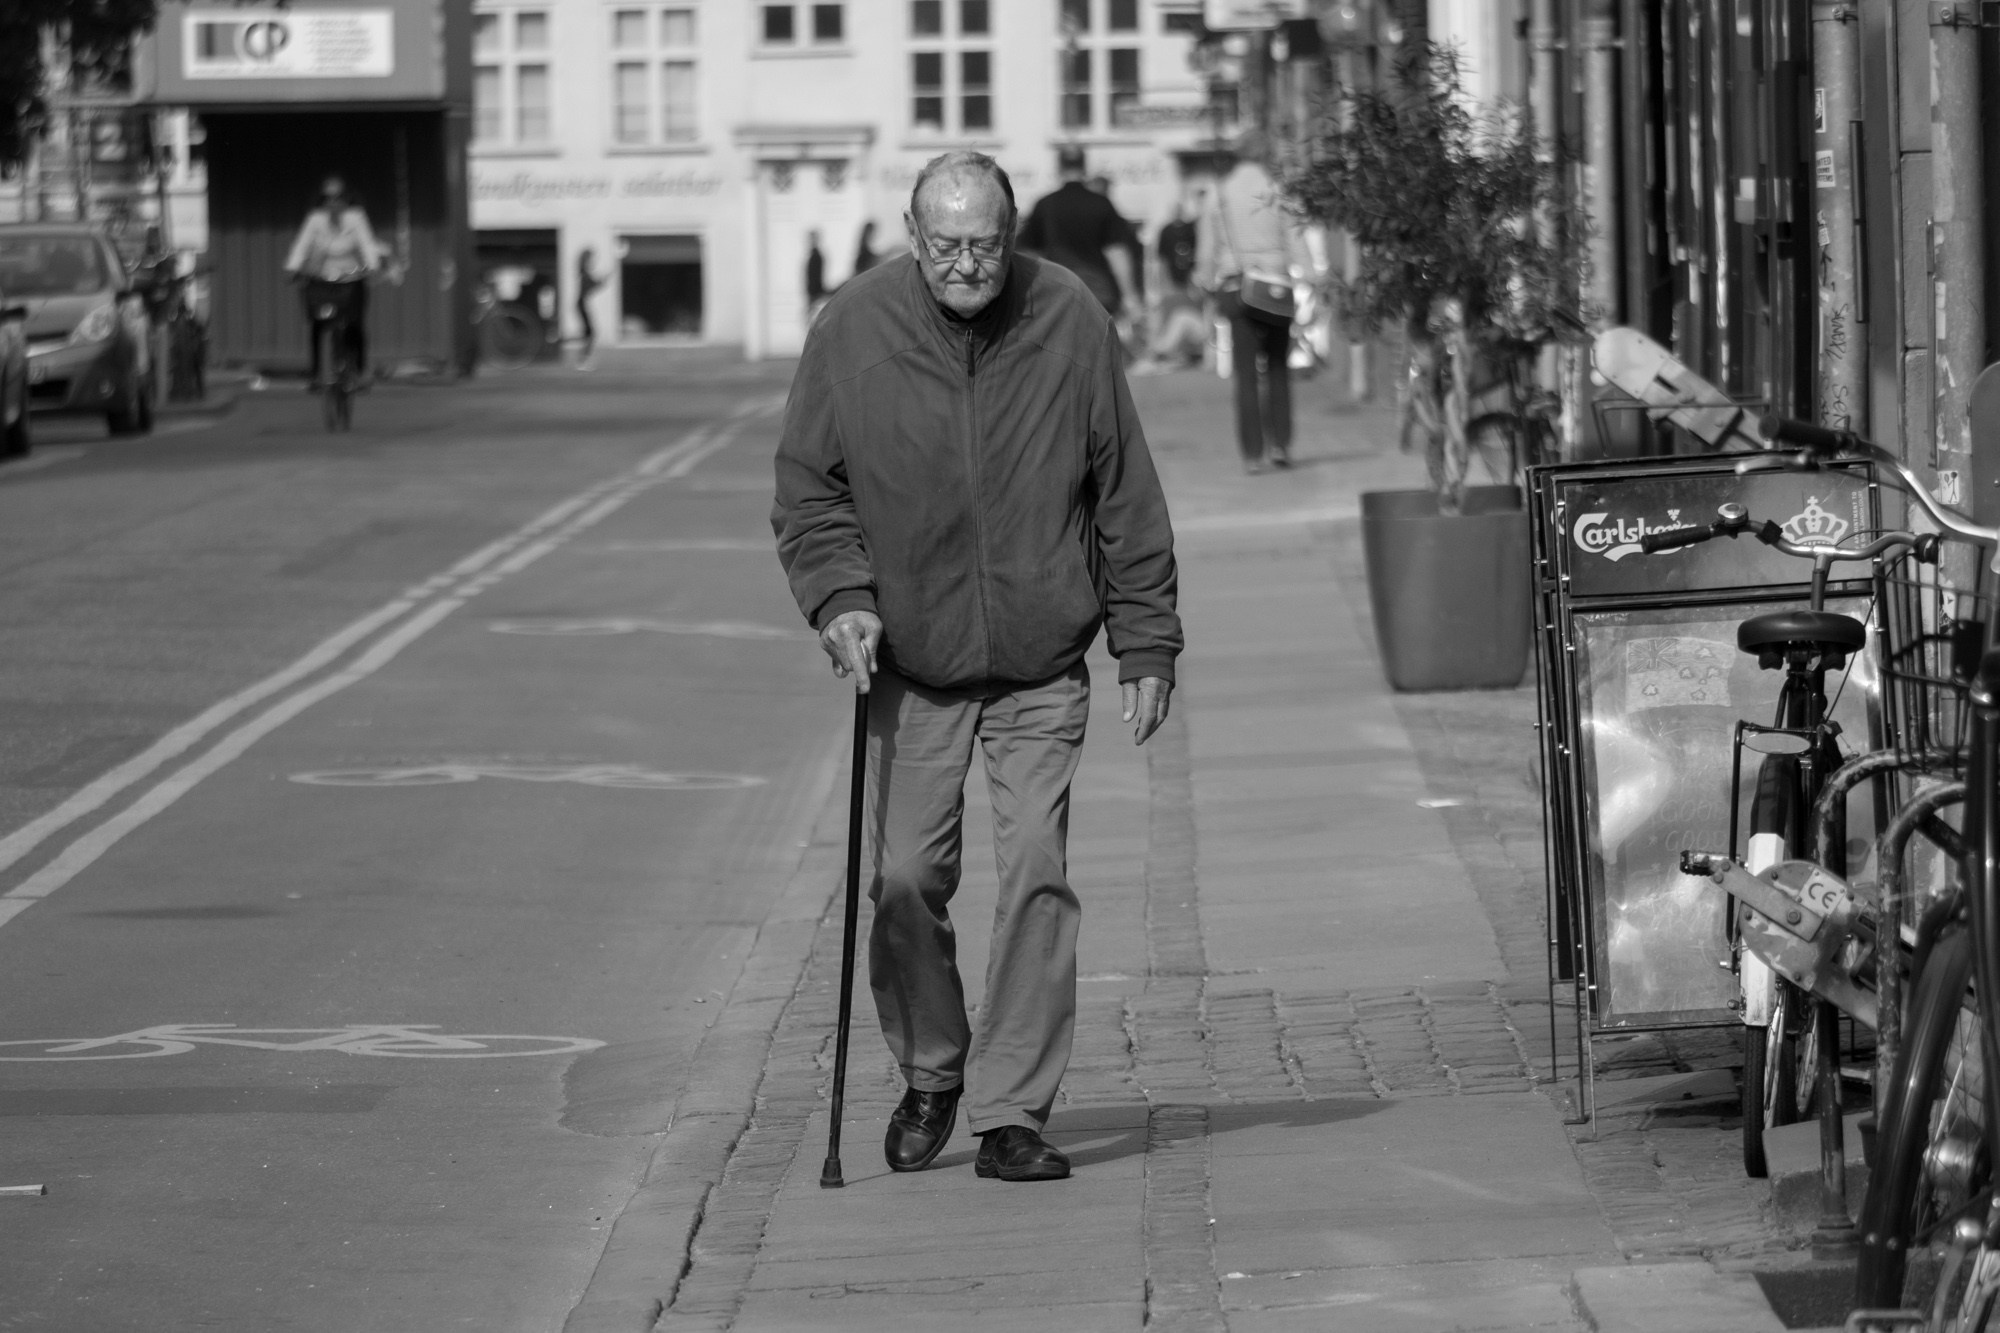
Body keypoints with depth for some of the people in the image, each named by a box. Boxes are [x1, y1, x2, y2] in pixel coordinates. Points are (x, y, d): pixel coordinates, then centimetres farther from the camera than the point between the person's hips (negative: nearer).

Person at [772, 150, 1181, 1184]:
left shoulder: (1070, 322, -5)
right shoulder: (853, 331, -5)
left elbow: (1126, 496, 2)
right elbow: (806, 491, 3)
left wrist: (1146, 642, 2)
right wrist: (840, 597, -13)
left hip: (1041, 669, 0)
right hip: (911, 667, 1)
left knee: (1036, 874, -7)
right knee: (905, 878, 0)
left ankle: (1012, 1112, -1)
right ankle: (929, 1074, 24)